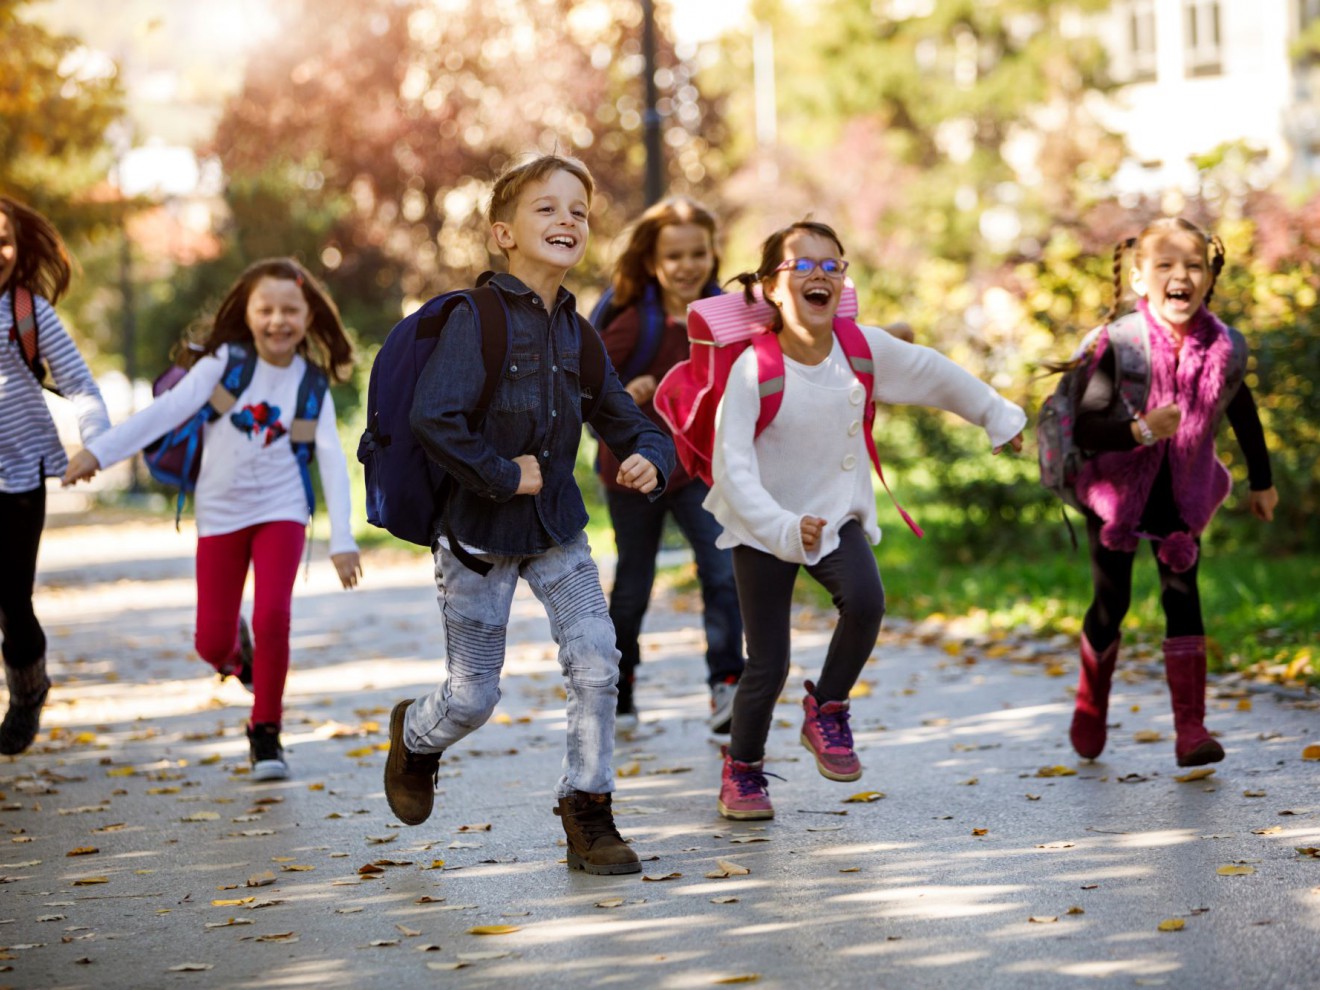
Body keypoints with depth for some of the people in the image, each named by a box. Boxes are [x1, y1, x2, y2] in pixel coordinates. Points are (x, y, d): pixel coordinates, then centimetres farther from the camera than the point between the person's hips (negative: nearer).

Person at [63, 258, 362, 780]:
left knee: (272, 617, -19)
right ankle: (236, 651, 41)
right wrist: (99, 450, -23)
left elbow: (332, 460, -6)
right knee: (211, 642, 1)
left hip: (280, 511, 0)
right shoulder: (224, 363, -8)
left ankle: (265, 731, 1)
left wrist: (342, 539, -13)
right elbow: (166, 410, -14)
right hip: (221, 514, 0)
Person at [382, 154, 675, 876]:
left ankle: (587, 812, 2)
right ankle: (415, 736, 38)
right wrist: (501, 475, -21)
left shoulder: (578, 337, 3)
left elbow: (628, 424, 9)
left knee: (597, 659, -13)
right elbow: (431, 417, -29)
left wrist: (648, 460, -13)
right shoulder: (476, 321, -17)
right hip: (478, 536, -5)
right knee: (473, 698, 3)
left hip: (557, 531, 5)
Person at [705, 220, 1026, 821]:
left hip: (837, 515, 3)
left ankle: (826, 709, 0)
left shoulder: (863, 348, -9)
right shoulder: (753, 370, -22)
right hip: (763, 528, -3)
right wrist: (782, 529, -38)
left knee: (865, 600, -27)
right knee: (769, 664, -2)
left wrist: (997, 417, 18)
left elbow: (933, 374, 8)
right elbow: (733, 467, -26)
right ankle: (742, 771, 24)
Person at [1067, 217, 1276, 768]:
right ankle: (1090, 710, 32)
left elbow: (1243, 413, 6)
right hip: (1117, 489, -2)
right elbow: (1084, 429, -29)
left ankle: (1191, 729, -11)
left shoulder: (1221, 346, -14)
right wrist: (1140, 430, -46)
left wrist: (1261, 482, 17)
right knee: (1111, 603, 5)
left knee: (1182, 594, -10)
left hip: (1181, 493, 2)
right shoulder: (1120, 345, -23)